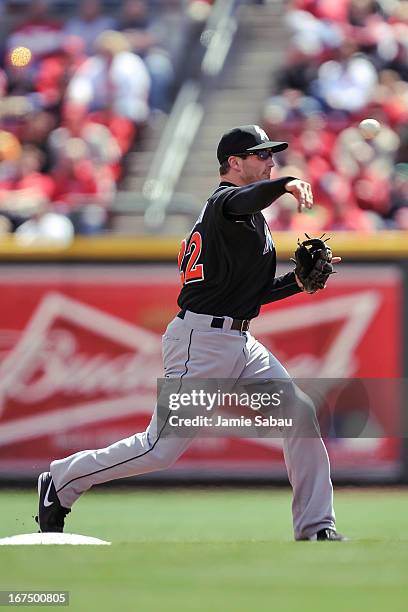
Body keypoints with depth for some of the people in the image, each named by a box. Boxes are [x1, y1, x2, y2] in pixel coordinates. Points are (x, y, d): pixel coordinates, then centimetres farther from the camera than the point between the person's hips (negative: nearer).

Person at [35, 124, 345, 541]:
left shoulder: (252, 219, 21)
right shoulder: (223, 201, -9)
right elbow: (240, 202, -37)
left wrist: (299, 282, 10)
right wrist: (286, 184, -54)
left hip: (239, 343, 9)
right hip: (202, 339, -9)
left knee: (301, 414, -3)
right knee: (162, 448, -7)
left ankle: (316, 530, 1)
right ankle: (61, 482, 11)